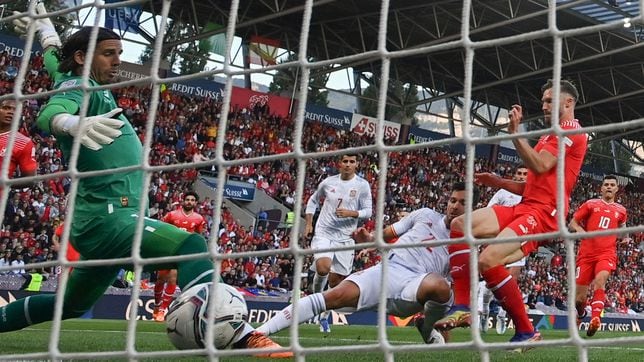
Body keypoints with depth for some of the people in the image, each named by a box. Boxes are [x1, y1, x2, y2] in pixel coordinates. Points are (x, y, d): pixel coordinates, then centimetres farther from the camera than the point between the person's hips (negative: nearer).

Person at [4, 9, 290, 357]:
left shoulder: (81, 83, 16)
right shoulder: (77, 88, -9)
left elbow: (53, 56, 37)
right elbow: (50, 113, -32)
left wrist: (44, 26, 56)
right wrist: (76, 123, -55)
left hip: (107, 218, 11)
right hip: (107, 217, -11)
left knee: (72, 305, 24)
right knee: (191, 246, -30)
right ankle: (238, 337, -48)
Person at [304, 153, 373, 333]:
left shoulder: (362, 185, -1)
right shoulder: (328, 182, 4)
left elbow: (368, 211, -3)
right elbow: (313, 200, 19)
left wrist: (351, 213, -22)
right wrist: (308, 224, 10)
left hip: (345, 238, 0)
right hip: (323, 233, 0)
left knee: (335, 280, 5)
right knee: (323, 268, -26)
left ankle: (324, 315, 25)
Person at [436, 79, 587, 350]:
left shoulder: (570, 129, -4)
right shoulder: (553, 135, 27)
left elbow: (540, 165, -18)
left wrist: (515, 132, -13)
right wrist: (497, 182, 16)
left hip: (542, 212, -10)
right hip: (525, 206, 10)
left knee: (487, 261, -26)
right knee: (460, 226, -2)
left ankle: (526, 332, -11)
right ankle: (462, 307, -9)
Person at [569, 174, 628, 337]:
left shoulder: (621, 210, 14)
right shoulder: (590, 204, 7)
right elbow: (572, 223, 7)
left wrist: (625, 237, 14)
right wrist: (579, 230, -15)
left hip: (607, 253, 0)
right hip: (587, 253, 0)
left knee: (600, 279, -31)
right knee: (580, 296, 1)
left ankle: (595, 318, -40)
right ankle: (580, 314, 34)